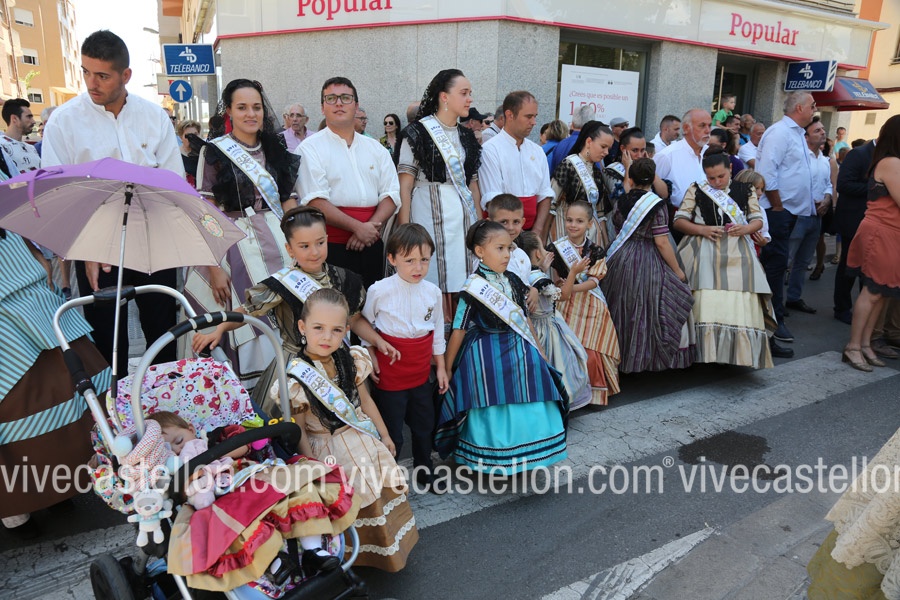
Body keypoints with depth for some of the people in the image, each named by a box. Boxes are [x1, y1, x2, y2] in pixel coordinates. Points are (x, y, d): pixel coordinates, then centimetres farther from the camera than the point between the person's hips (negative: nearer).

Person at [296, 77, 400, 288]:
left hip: (371, 245, 4)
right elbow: (316, 201, -11)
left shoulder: (376, 148, 16)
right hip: (331, 247, -4)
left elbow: (391, 195, 7)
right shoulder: (311, 147, 1)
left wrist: (371, 227, -10)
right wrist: (358, 227, -16)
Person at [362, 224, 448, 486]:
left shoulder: (433, 292, -2)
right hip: (389, 376, -4)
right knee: (391, 432, 6)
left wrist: (441, 367, 12)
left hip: (421, 375, 4)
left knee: (424, 425, 20)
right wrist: (370, 360, -2)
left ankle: (423, 467, 43)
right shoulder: (379, 291, -14)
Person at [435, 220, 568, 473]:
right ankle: (493, 463, 22)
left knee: (527, 406, 9)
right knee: (493, 411, 3)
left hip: (519, 352, 6)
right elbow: (459, 330, -10)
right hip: (487, 357, -6)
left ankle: (521, 458, 28)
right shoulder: (474, 287, -13)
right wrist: (446, 369, -8)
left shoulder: (512, 282, 5)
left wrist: (538, 350, 17)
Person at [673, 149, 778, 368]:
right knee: (706, 303, -14)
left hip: (737, 254, 2)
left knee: (741, 306, -8)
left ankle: (740, 353, 3)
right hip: (705, 253, -2)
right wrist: (701, 230, -11)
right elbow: (679, 220, 5)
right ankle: (707, 351, -7)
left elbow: (757, 219, 15)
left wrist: (746, 228, -8)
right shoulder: (696, 190, 7)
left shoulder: (745, 190, 12)